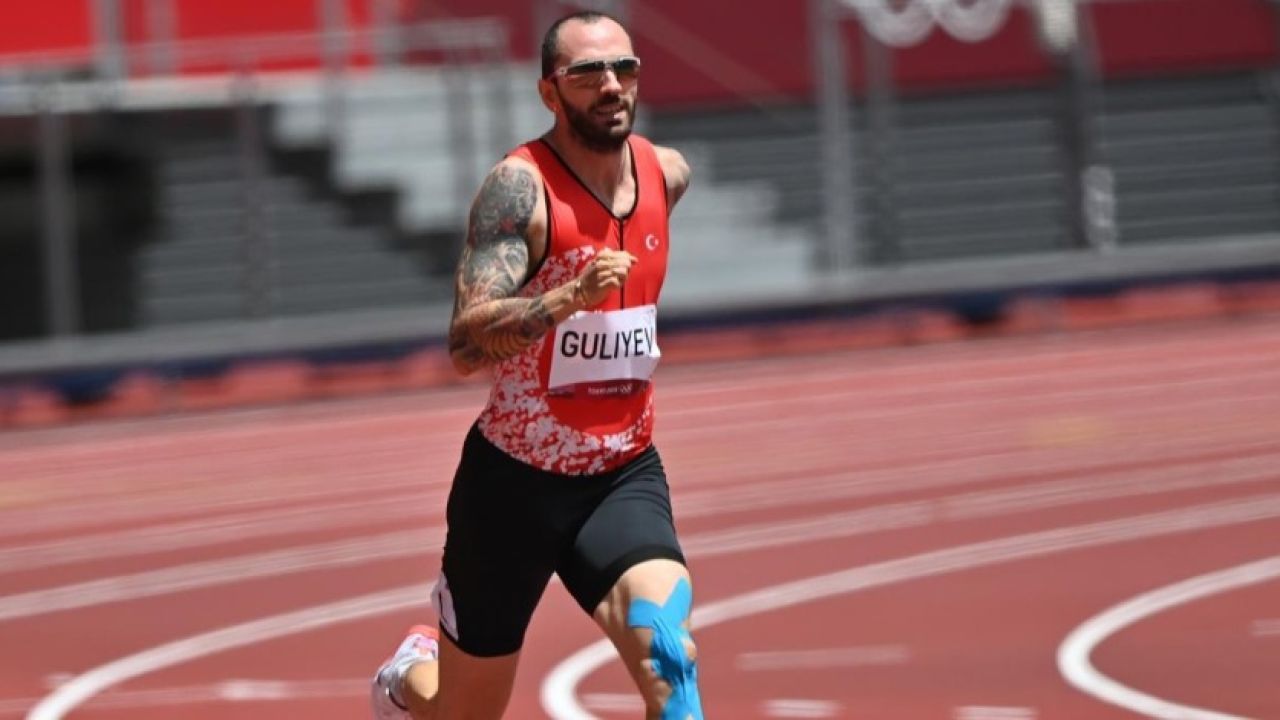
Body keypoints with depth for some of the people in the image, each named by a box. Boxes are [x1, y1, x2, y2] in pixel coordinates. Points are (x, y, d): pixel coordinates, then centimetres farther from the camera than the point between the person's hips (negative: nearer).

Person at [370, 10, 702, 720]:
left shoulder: (668, 175, 0)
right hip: (514, 480, -3)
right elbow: (466, 345, -29)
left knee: (667, 652, -26)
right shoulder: (519, 187, -18)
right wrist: (570, 297, -43)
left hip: (624, 475, 3)